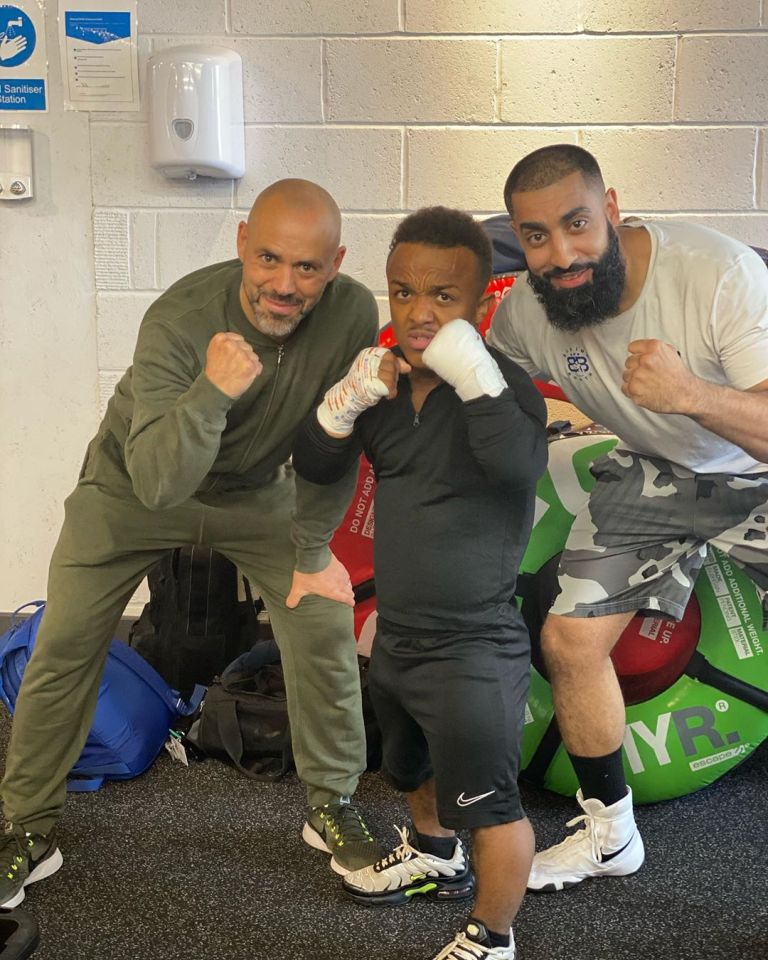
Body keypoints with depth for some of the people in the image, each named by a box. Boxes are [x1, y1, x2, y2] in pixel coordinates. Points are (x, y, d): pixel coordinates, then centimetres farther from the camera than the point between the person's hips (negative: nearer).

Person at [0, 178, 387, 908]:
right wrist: (212, 391, -56)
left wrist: (312, 547, -7)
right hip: (135, 485, -2)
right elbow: (157, 482, -42)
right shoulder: (180, 320, -36)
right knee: (64, 649, -2)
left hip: (257, 491, 2)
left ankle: (332, 807, 15)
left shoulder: (351, 313, -26)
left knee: (323, 625, -8)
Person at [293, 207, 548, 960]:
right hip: (396, 634, 8)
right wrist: (350, 397, -15)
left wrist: (474, 375, -41)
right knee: (413, 769, 32)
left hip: (473, 649, -8)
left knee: (487, 802, 4)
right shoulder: (388, 384, 0)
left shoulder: (501, 386, -21)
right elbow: (315, 468, 2)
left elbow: (518, 465, -40)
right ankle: (434, 856, 60)